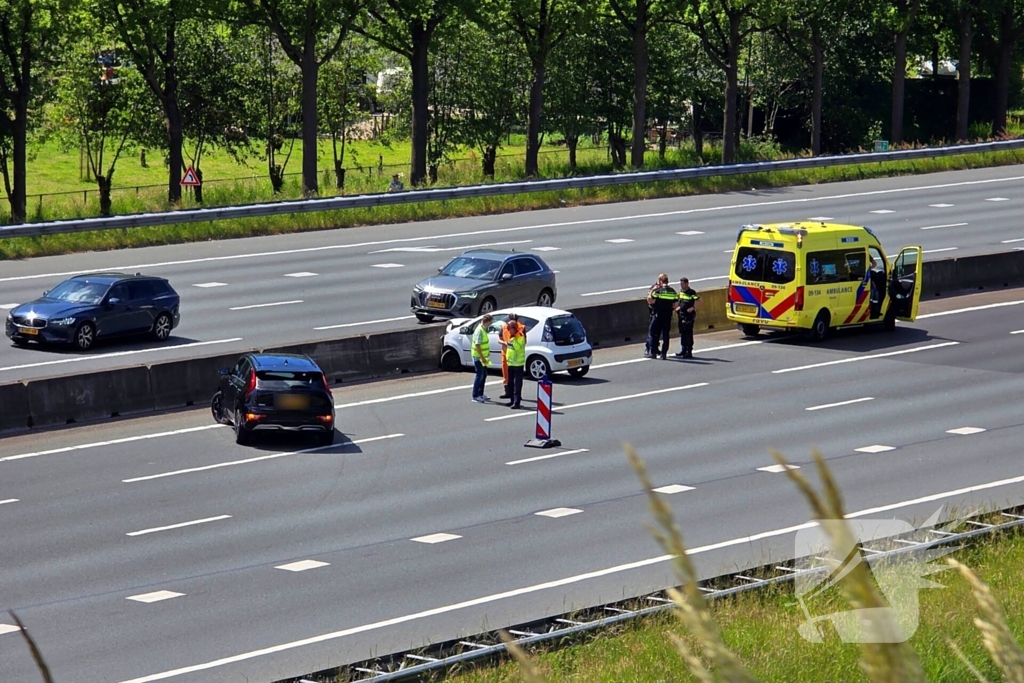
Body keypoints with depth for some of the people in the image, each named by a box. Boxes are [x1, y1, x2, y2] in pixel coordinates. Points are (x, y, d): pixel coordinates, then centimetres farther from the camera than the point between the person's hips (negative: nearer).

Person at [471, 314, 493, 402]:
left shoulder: (483, 329, 11)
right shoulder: (479, 331, -21)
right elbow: (477, 345, -25)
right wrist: (482, 358, -24)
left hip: (483, 357, 10)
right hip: (478, 357, -10)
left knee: (484, 375, 15)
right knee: (479, 376, -5)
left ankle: (480, 394, 23)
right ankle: (475, 396, 0)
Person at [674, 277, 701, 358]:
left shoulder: (691, 293, -12)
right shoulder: (680, 292, 12)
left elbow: (699, 301, -14)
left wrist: (693, 308, -20)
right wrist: (678, 307, 13)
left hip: (689, 315, -8)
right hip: (681, 315, 8)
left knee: (688, 333, -6)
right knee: (682, 333, 12)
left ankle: (689, 352, -3)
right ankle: (683, 351, 19)